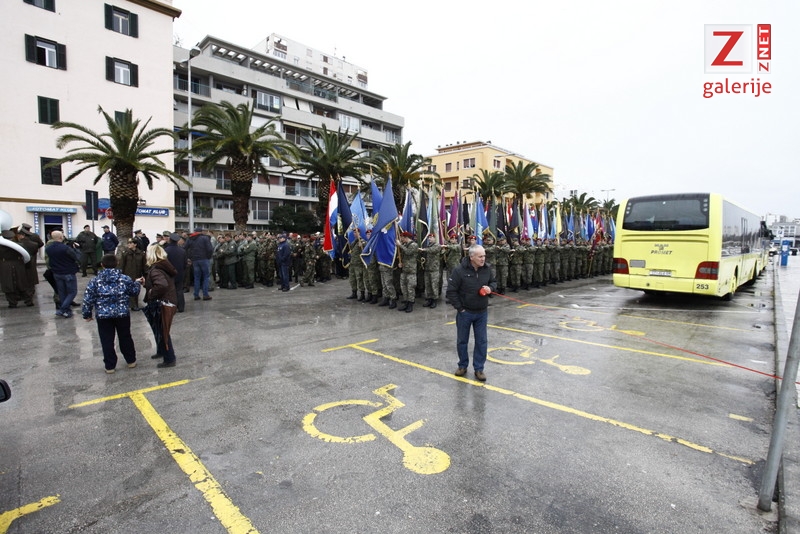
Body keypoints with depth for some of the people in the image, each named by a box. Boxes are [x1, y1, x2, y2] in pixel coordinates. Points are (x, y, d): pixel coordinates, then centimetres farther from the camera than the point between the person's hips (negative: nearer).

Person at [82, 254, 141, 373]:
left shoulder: (95, 281, -6)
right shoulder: (125, 279, -5)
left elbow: (88, 299, -4)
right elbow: (134, 292, 7)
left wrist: (87, 314, 7)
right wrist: (137, 284, 27)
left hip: (103, 315, -1)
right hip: (122, 314, 1)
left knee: (107, 341, 9)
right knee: (125, 338, 16)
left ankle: (110, 366, 16)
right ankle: (131, 361, 27)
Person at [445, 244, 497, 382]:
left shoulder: (487, 269, -5)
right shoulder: (459, 271, -18)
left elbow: (493, 282, 13)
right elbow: (451, 291, -13)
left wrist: (490, 288, -11)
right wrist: (459, 308, -12)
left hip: (482, 312, 3)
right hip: (465, 312, -3)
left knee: (482, 341, 7)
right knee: (462, 340, 12)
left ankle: (479, 368, 22)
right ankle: (462, 365, 32)